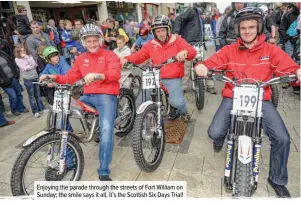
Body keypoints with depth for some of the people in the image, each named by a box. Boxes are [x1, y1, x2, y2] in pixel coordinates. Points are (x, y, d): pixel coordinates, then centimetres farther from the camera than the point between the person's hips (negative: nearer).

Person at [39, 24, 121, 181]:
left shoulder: (109, 55, 2)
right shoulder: (81, 58, 18)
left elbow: (115, 73, -17)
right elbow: (70, 77, 14)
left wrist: (98, 75, -36)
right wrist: (54, 77, -5)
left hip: (106, 96, -5)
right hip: (87, 96, 5)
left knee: (106, 129, -24)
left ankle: (103, 172, -9)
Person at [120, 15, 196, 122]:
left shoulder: (177, 41, 1)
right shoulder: (150, 45, 7)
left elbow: (192, 51, -11)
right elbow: (138, 56, 3)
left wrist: (185, 51, -35)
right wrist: (126, 59, -17)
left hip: (173, 79, -3)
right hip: (157, 78, 3)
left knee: (176, 102, -22)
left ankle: (183, 111, 18)